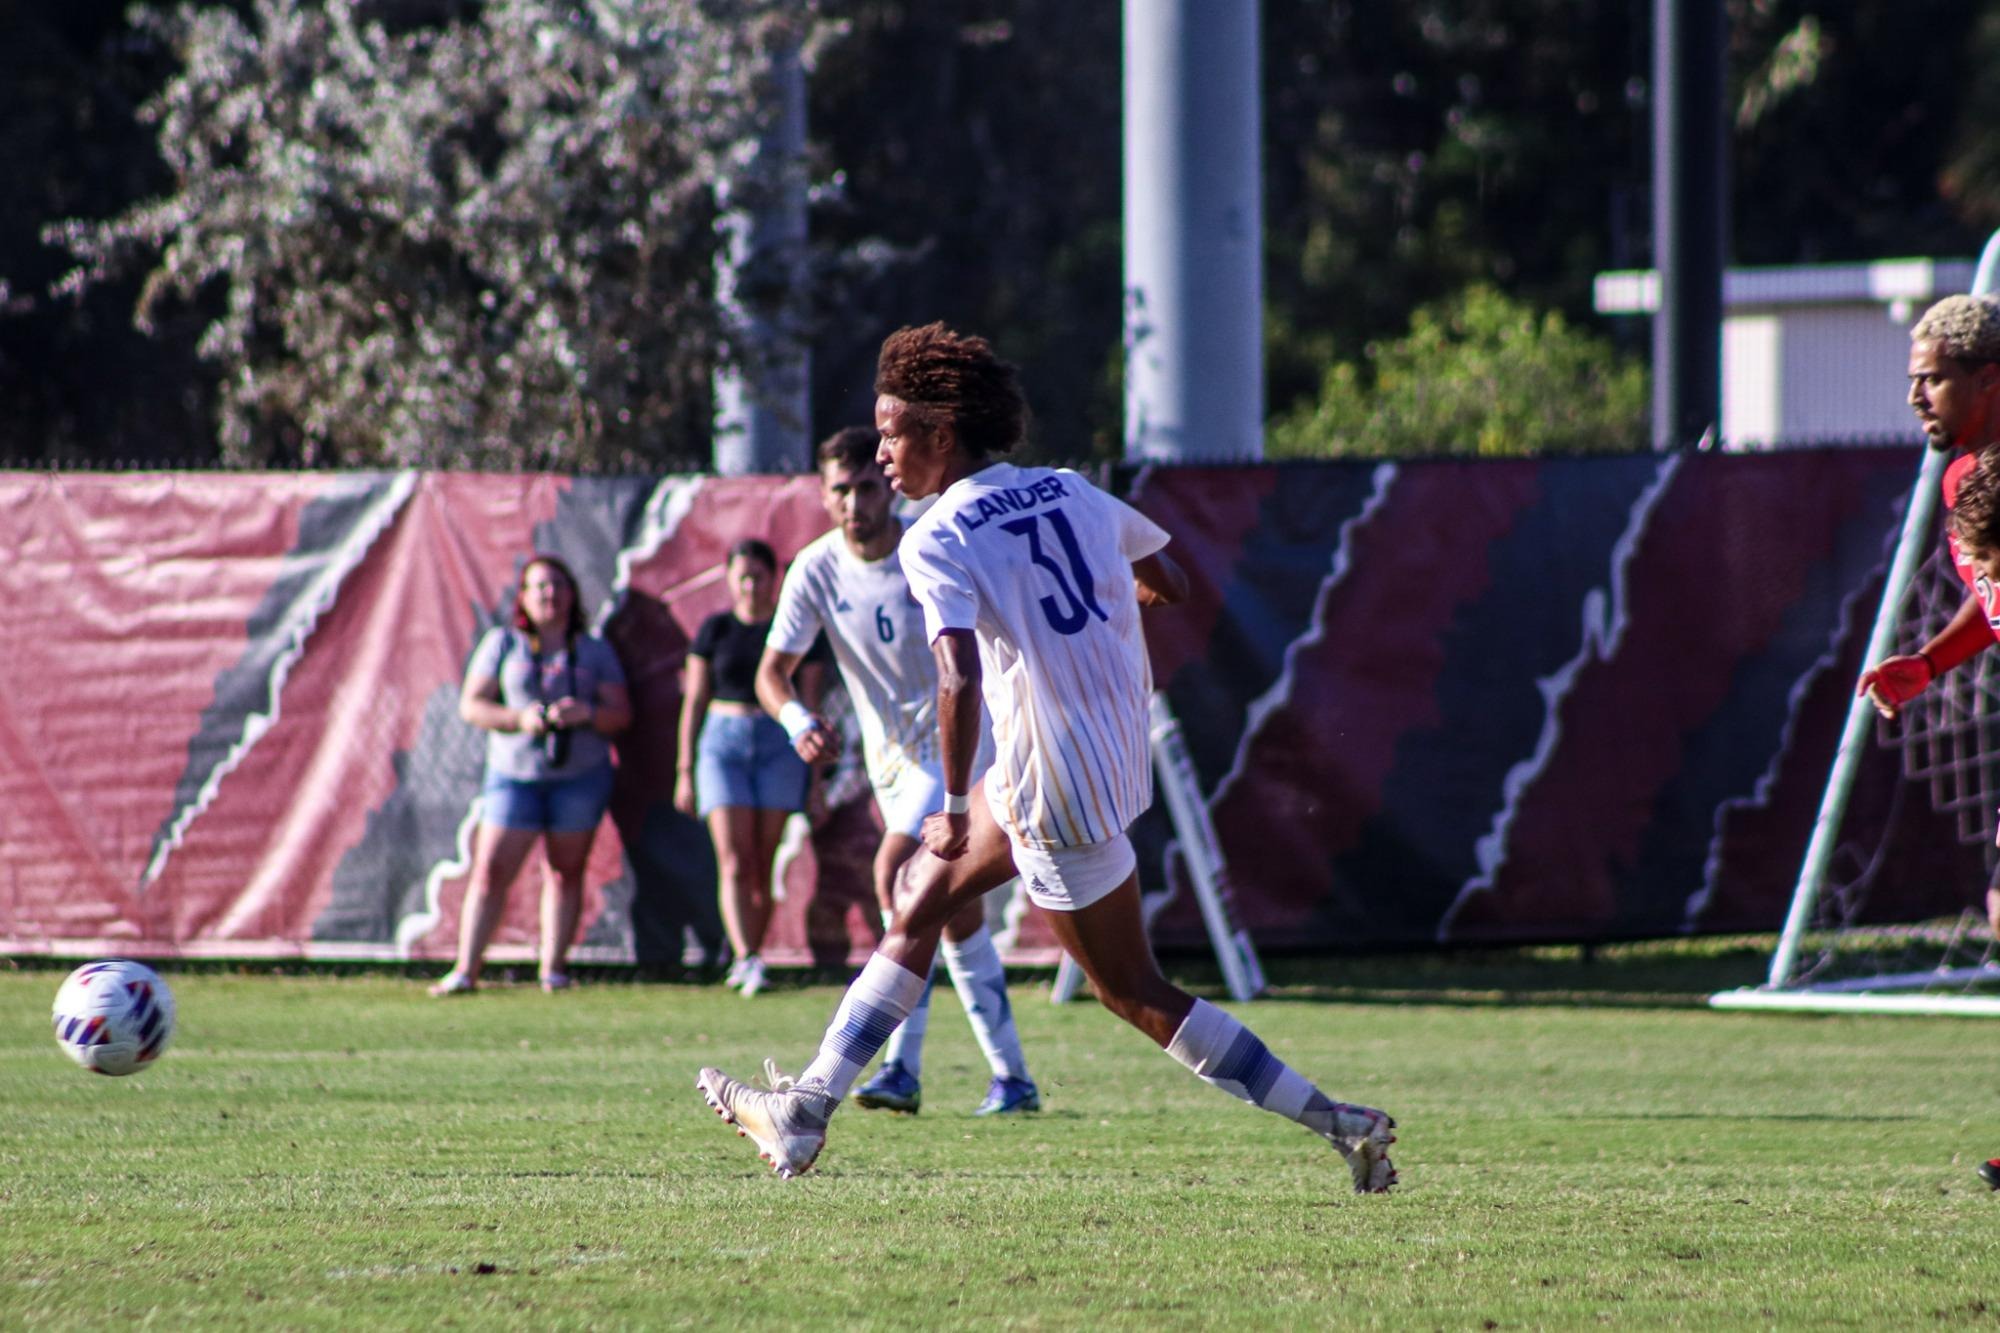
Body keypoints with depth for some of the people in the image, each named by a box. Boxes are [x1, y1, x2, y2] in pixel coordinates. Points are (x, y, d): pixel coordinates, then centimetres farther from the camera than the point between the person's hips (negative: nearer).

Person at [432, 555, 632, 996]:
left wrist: (586, 714, -16)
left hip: (580, 774, 1)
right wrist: (519, 718, -15)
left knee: (565, 872, 3)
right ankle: (465, 971, -11)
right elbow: (471, 705, 1)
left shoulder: (595, 652, 9)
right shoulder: (502, 644, 6)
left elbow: (621, 714, 5)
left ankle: (553, 969, 9)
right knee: (491, 871, -9)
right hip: (515, 774, -1)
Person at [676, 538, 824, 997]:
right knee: (734, 863, -13)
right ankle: (746, 960, -23)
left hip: (780, 747, 0)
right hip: (723, 743, 0)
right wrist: (685, 770, 6)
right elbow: (694, 701, 10)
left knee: (763, 866, -1)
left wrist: (816, 778, 4)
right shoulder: (715, 630, 7)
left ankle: (749, 960, 9)